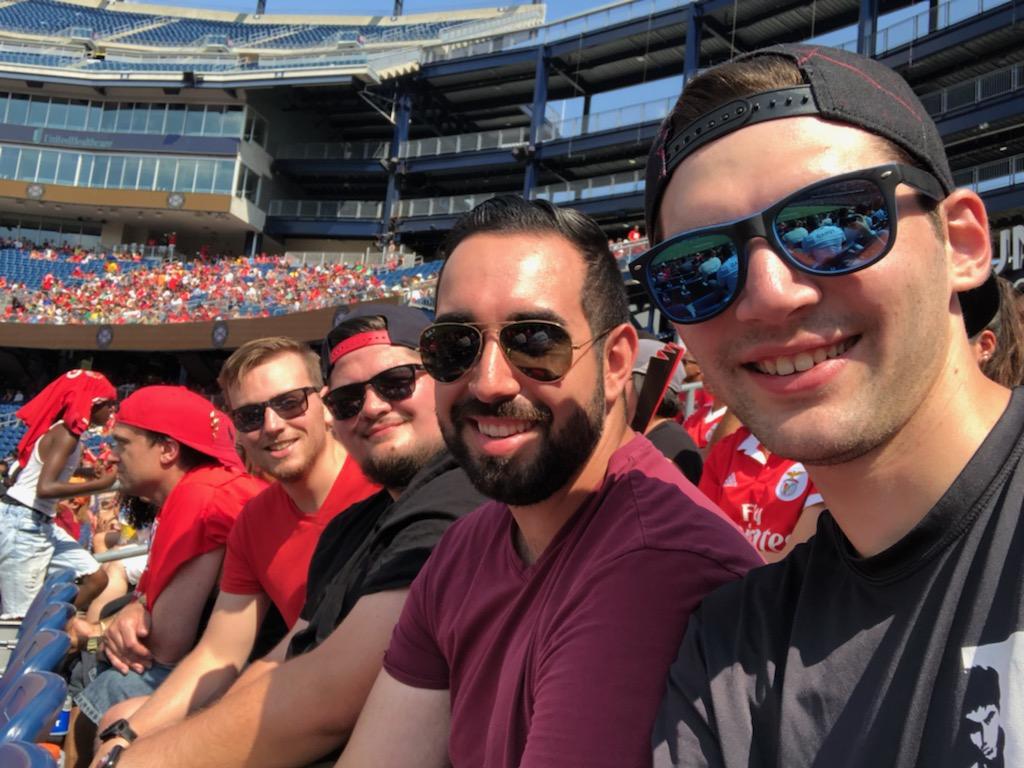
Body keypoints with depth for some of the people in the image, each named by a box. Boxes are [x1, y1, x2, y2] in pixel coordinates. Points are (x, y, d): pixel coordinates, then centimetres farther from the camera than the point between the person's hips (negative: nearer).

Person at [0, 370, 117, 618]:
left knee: (96, 578, 8)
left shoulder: (67, 432, 11)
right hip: (23, 524, -10)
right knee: (20, 616, -4)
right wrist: (99, 484, -20)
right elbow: (45, 488, -26)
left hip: (42, 524, 10)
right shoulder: (66, 433, -17)